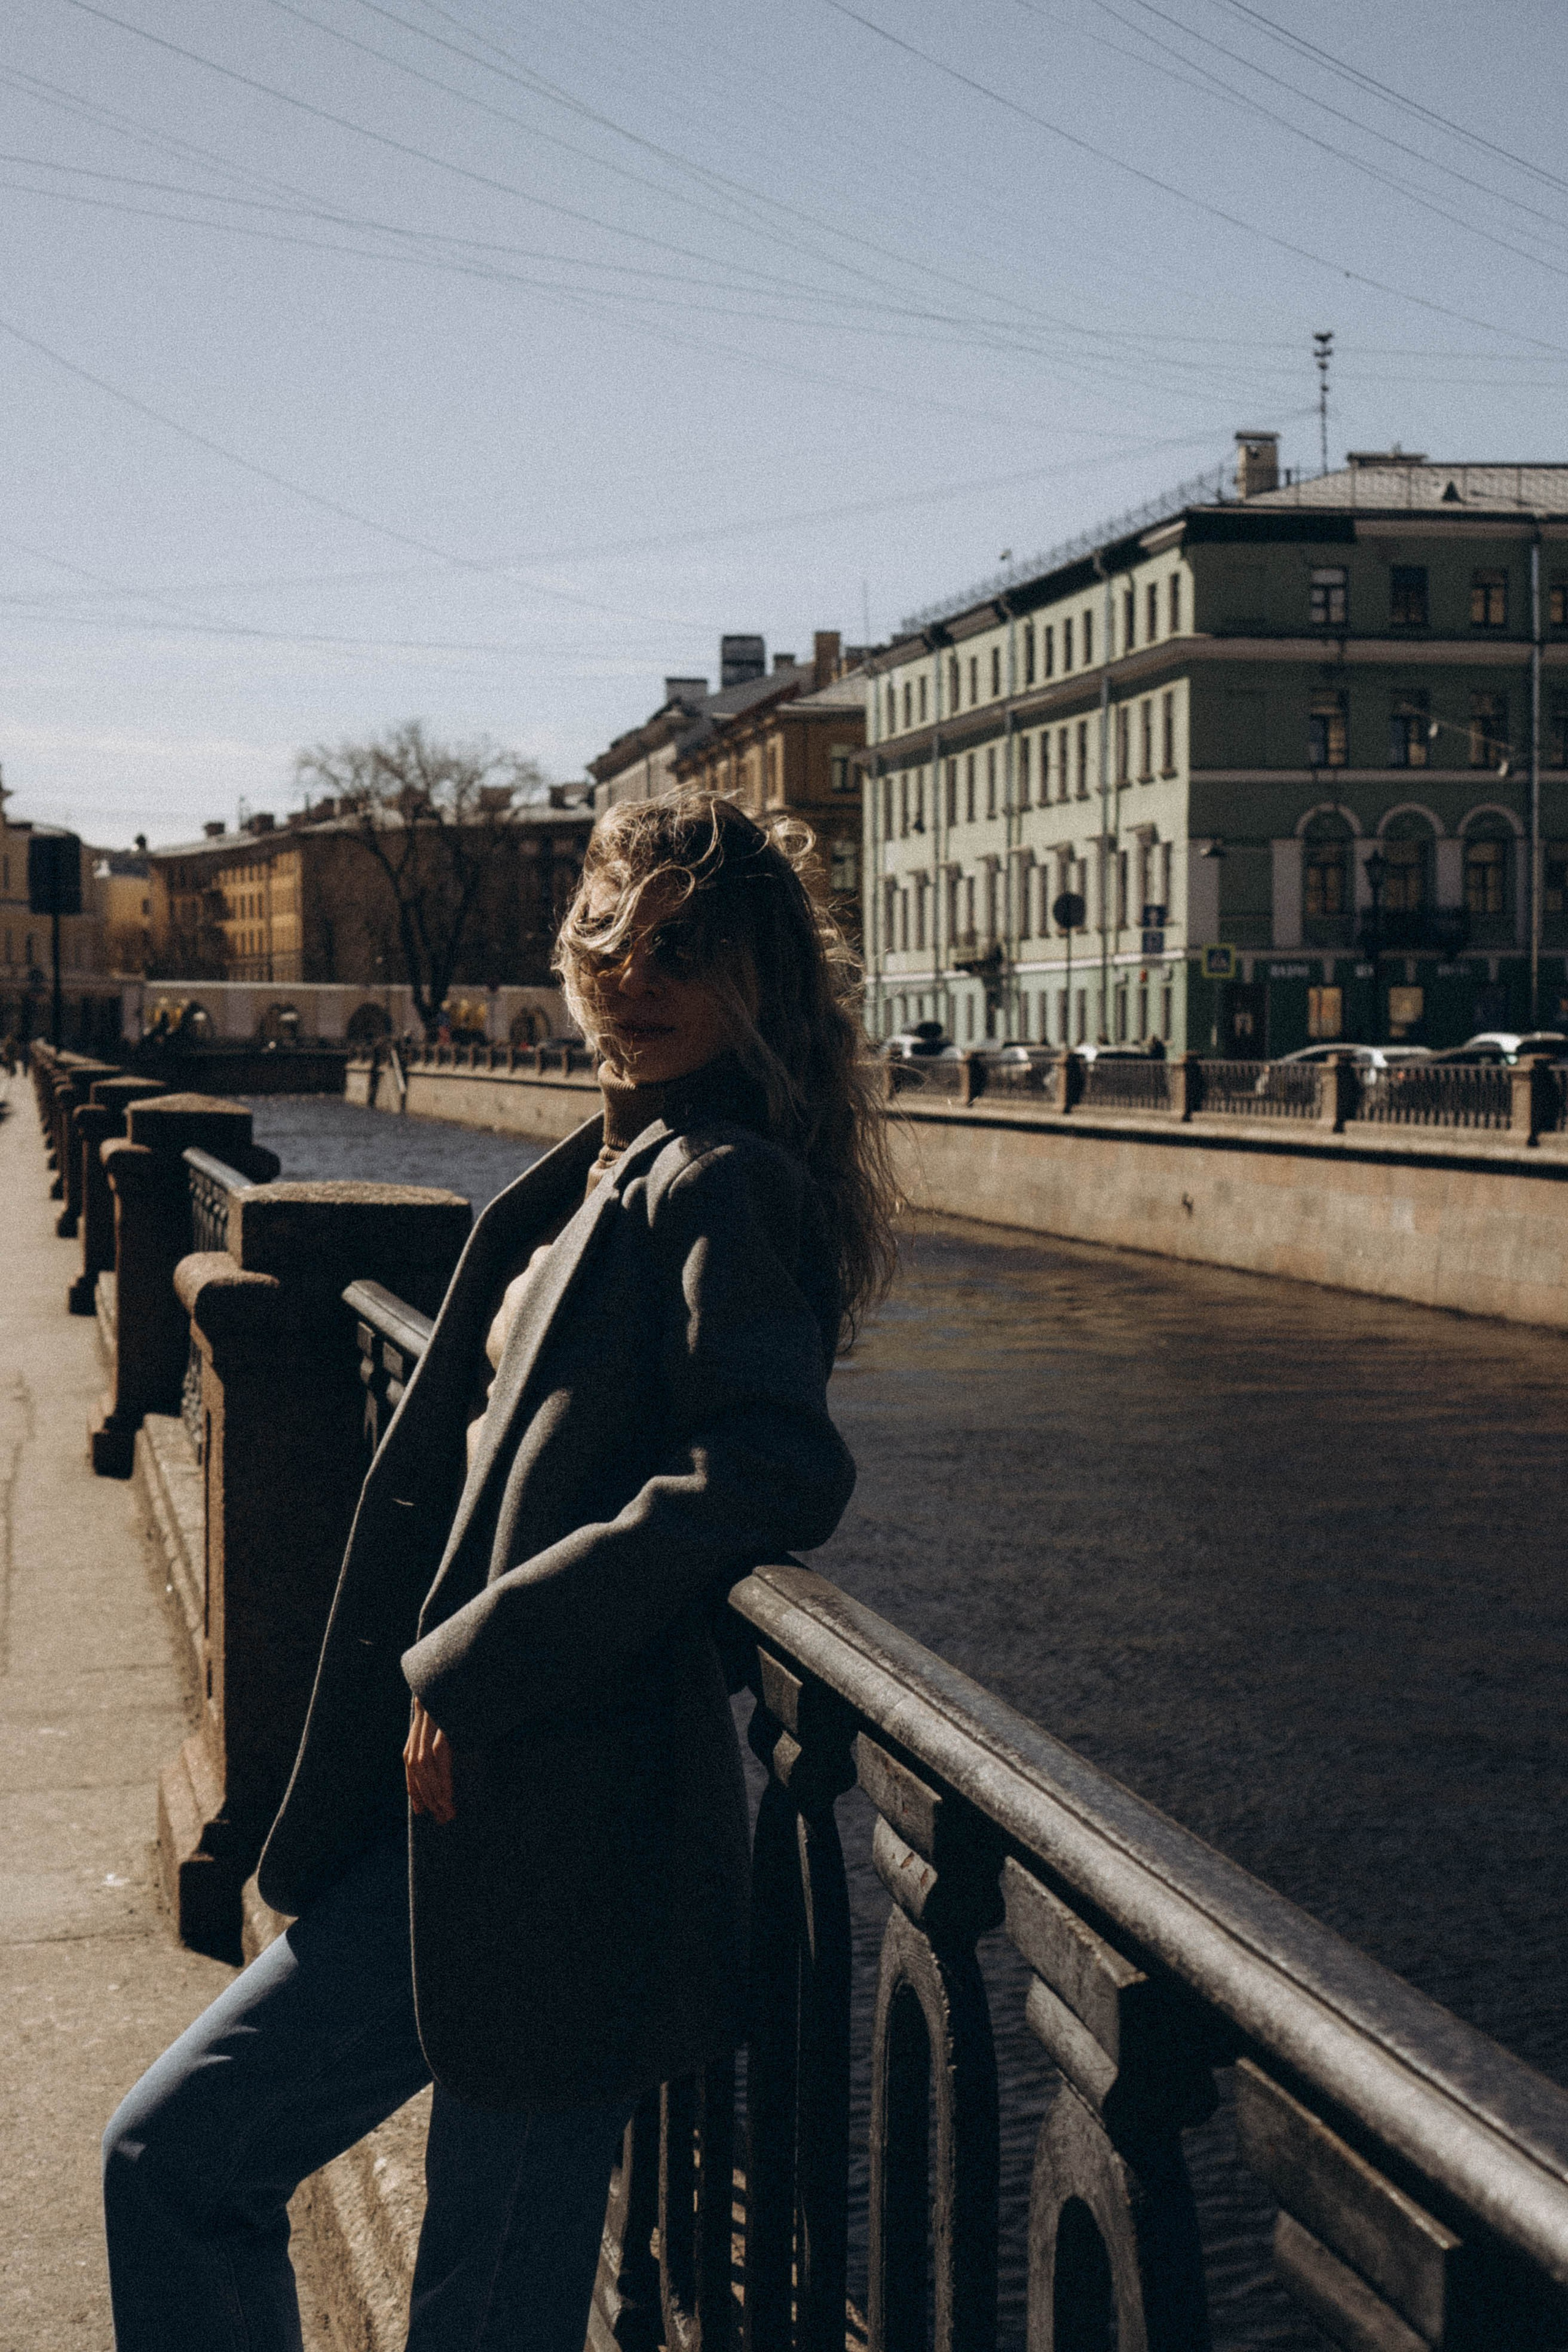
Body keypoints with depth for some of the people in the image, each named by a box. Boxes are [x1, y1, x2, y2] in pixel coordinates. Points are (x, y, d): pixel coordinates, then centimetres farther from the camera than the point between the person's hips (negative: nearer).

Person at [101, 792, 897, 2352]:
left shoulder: (716, 1187, -12)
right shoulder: (594, 1180, 14)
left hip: (575, 1844, -9)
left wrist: (472, 1664, -20)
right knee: (171, 2160, 14)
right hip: (461, 1827, 9)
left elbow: (773, 1471, -26)